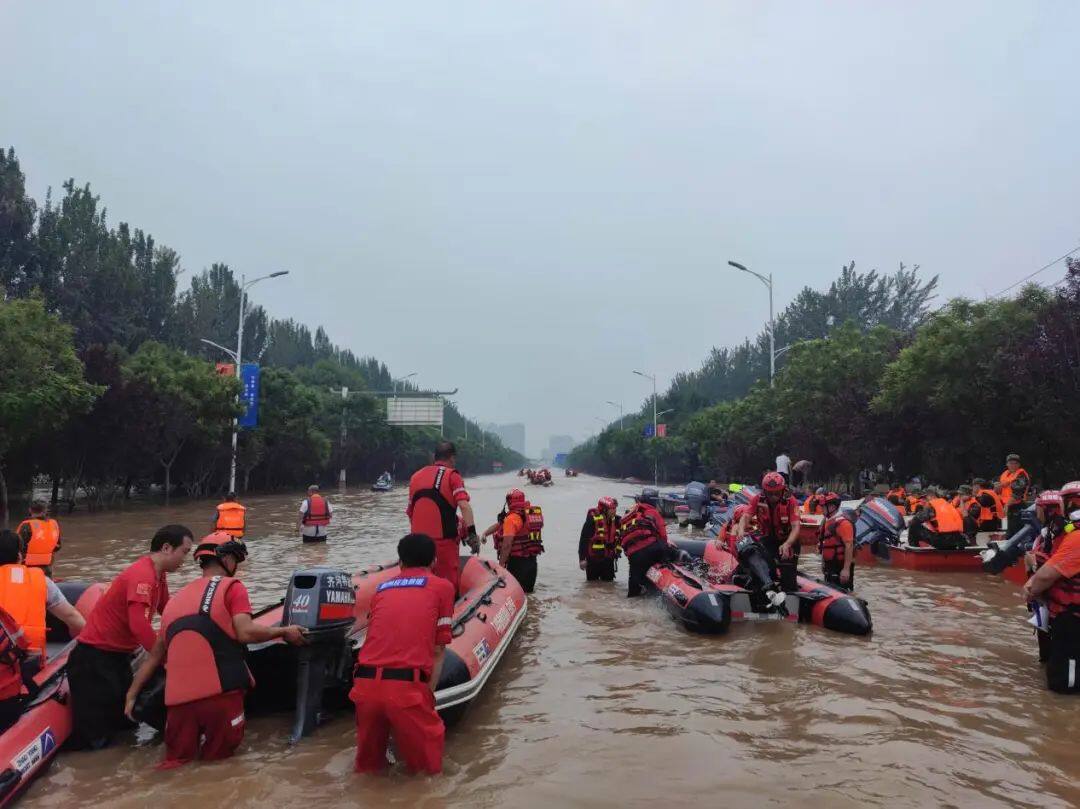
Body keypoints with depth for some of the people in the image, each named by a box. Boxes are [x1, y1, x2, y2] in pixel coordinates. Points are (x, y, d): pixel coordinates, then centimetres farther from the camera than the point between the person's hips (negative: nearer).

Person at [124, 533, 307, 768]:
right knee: (219, 752, 14)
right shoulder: (232, 586, 1)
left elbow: (155, 655, 23)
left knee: (177, 757, 18)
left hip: (178, 697, 5)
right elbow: (246, 633, -12)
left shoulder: (177, 597, 20)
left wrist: (131, 695, 29)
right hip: (219, 691, -5)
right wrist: (284, 631, 2)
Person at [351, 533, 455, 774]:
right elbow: (437, 652, 7)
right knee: (427, 767, 17)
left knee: (368, 766, 25)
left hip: (364, 684, 4)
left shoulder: (382, 588, 20)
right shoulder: (442, 586, 11)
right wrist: (428, 694, 11)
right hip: (406, 686, -4)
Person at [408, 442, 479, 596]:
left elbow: (410, 512, 17)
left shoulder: (415, 476, 13)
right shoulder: (452, 476, -4)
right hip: (444, 539, -5)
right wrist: (472, 533, -18)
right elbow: (464, 505, -17)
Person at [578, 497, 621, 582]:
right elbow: (584, 539, -15)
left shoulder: (615, 520, 2)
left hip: (608, 559, 5)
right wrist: (582, 558, -14)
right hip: (593, 559, -5)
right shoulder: (592, 519, -16)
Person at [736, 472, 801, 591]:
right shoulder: (758, 499, -14)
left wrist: (787, 544, -44)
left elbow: (796, 527, -28)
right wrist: (741, 530, -43)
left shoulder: (791, 502, -21)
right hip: (767, 539, 2)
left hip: (788, 540, -2)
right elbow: (746, 516, -20)